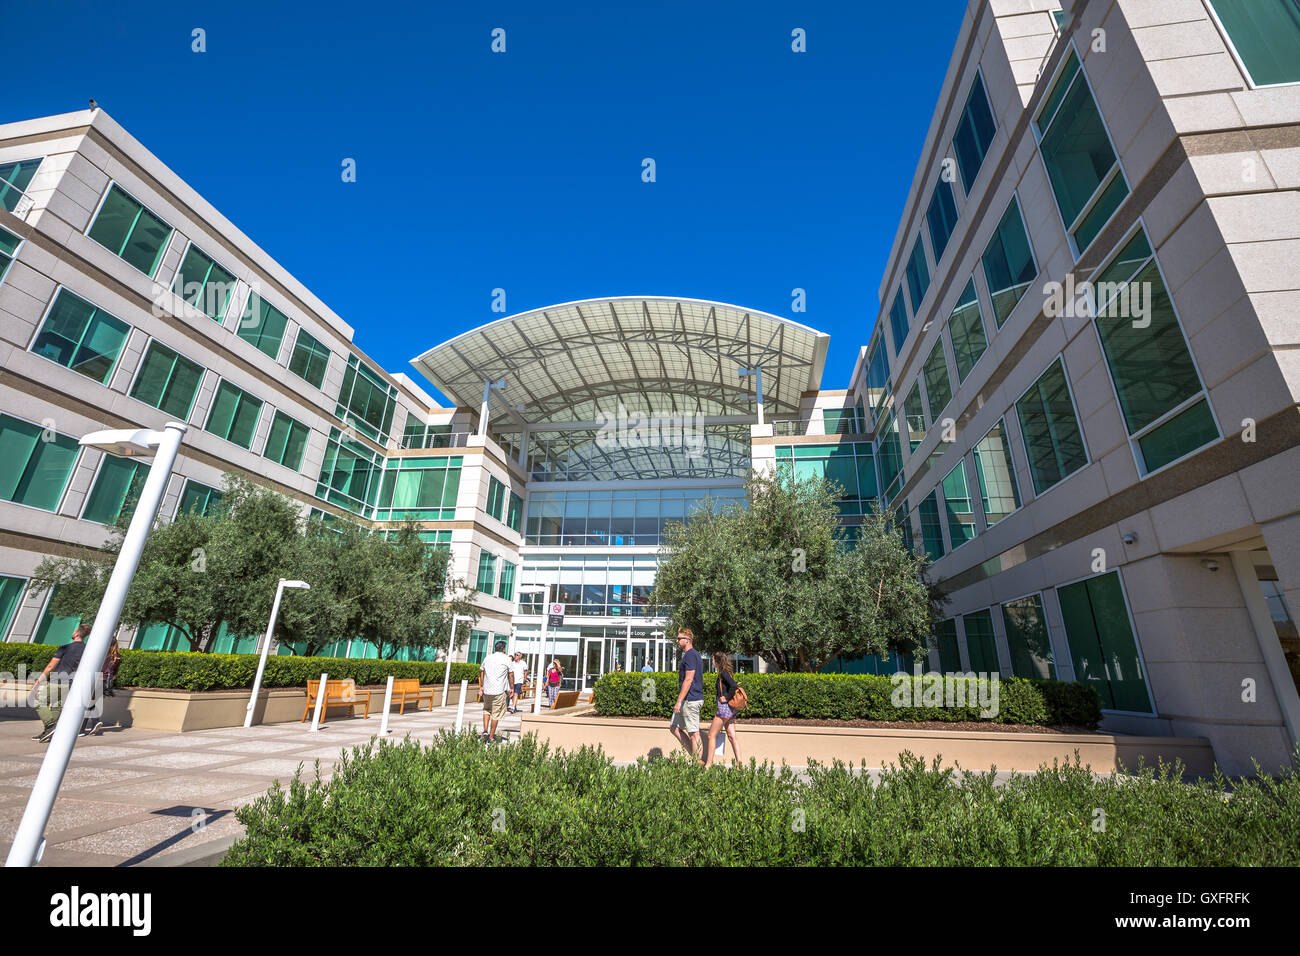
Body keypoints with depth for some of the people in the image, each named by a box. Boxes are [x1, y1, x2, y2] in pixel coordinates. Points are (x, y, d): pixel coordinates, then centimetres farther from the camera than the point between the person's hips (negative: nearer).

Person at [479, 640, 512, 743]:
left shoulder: (487, 658, 9)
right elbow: (510, 675, 1)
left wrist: (482, 686, 21)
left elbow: (481, 673, 12)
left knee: (486, 710, 24)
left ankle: (485, 730, 9)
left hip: (487, 689, 4)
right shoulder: (506, 659, -2)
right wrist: (511, 689, 10)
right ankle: (491, 737, 9)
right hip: (499, 691, -4)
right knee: (496, 714, 6)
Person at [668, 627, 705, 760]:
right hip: (689, 700, 10)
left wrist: (679, 701, -20)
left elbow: (688, 680, -21)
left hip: (691, 700, -10)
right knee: (674, 726, 13)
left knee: (693, 733, -2)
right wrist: (680, 701, 25)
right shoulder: (693, 654, 16)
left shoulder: (691, 655, -15)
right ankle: (694, 755, 17)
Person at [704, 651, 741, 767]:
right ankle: (739, 764, 7)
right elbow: (733, 686, 16)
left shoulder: (723, 673, -13)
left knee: (712, 735, 0)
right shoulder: (727, 673, 13)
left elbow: (733, 686, -26)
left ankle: (708, 764, 4)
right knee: (732, 737, 9)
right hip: (731, 710, 9)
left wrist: (726, 698, -17)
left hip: (724, 707, -9)